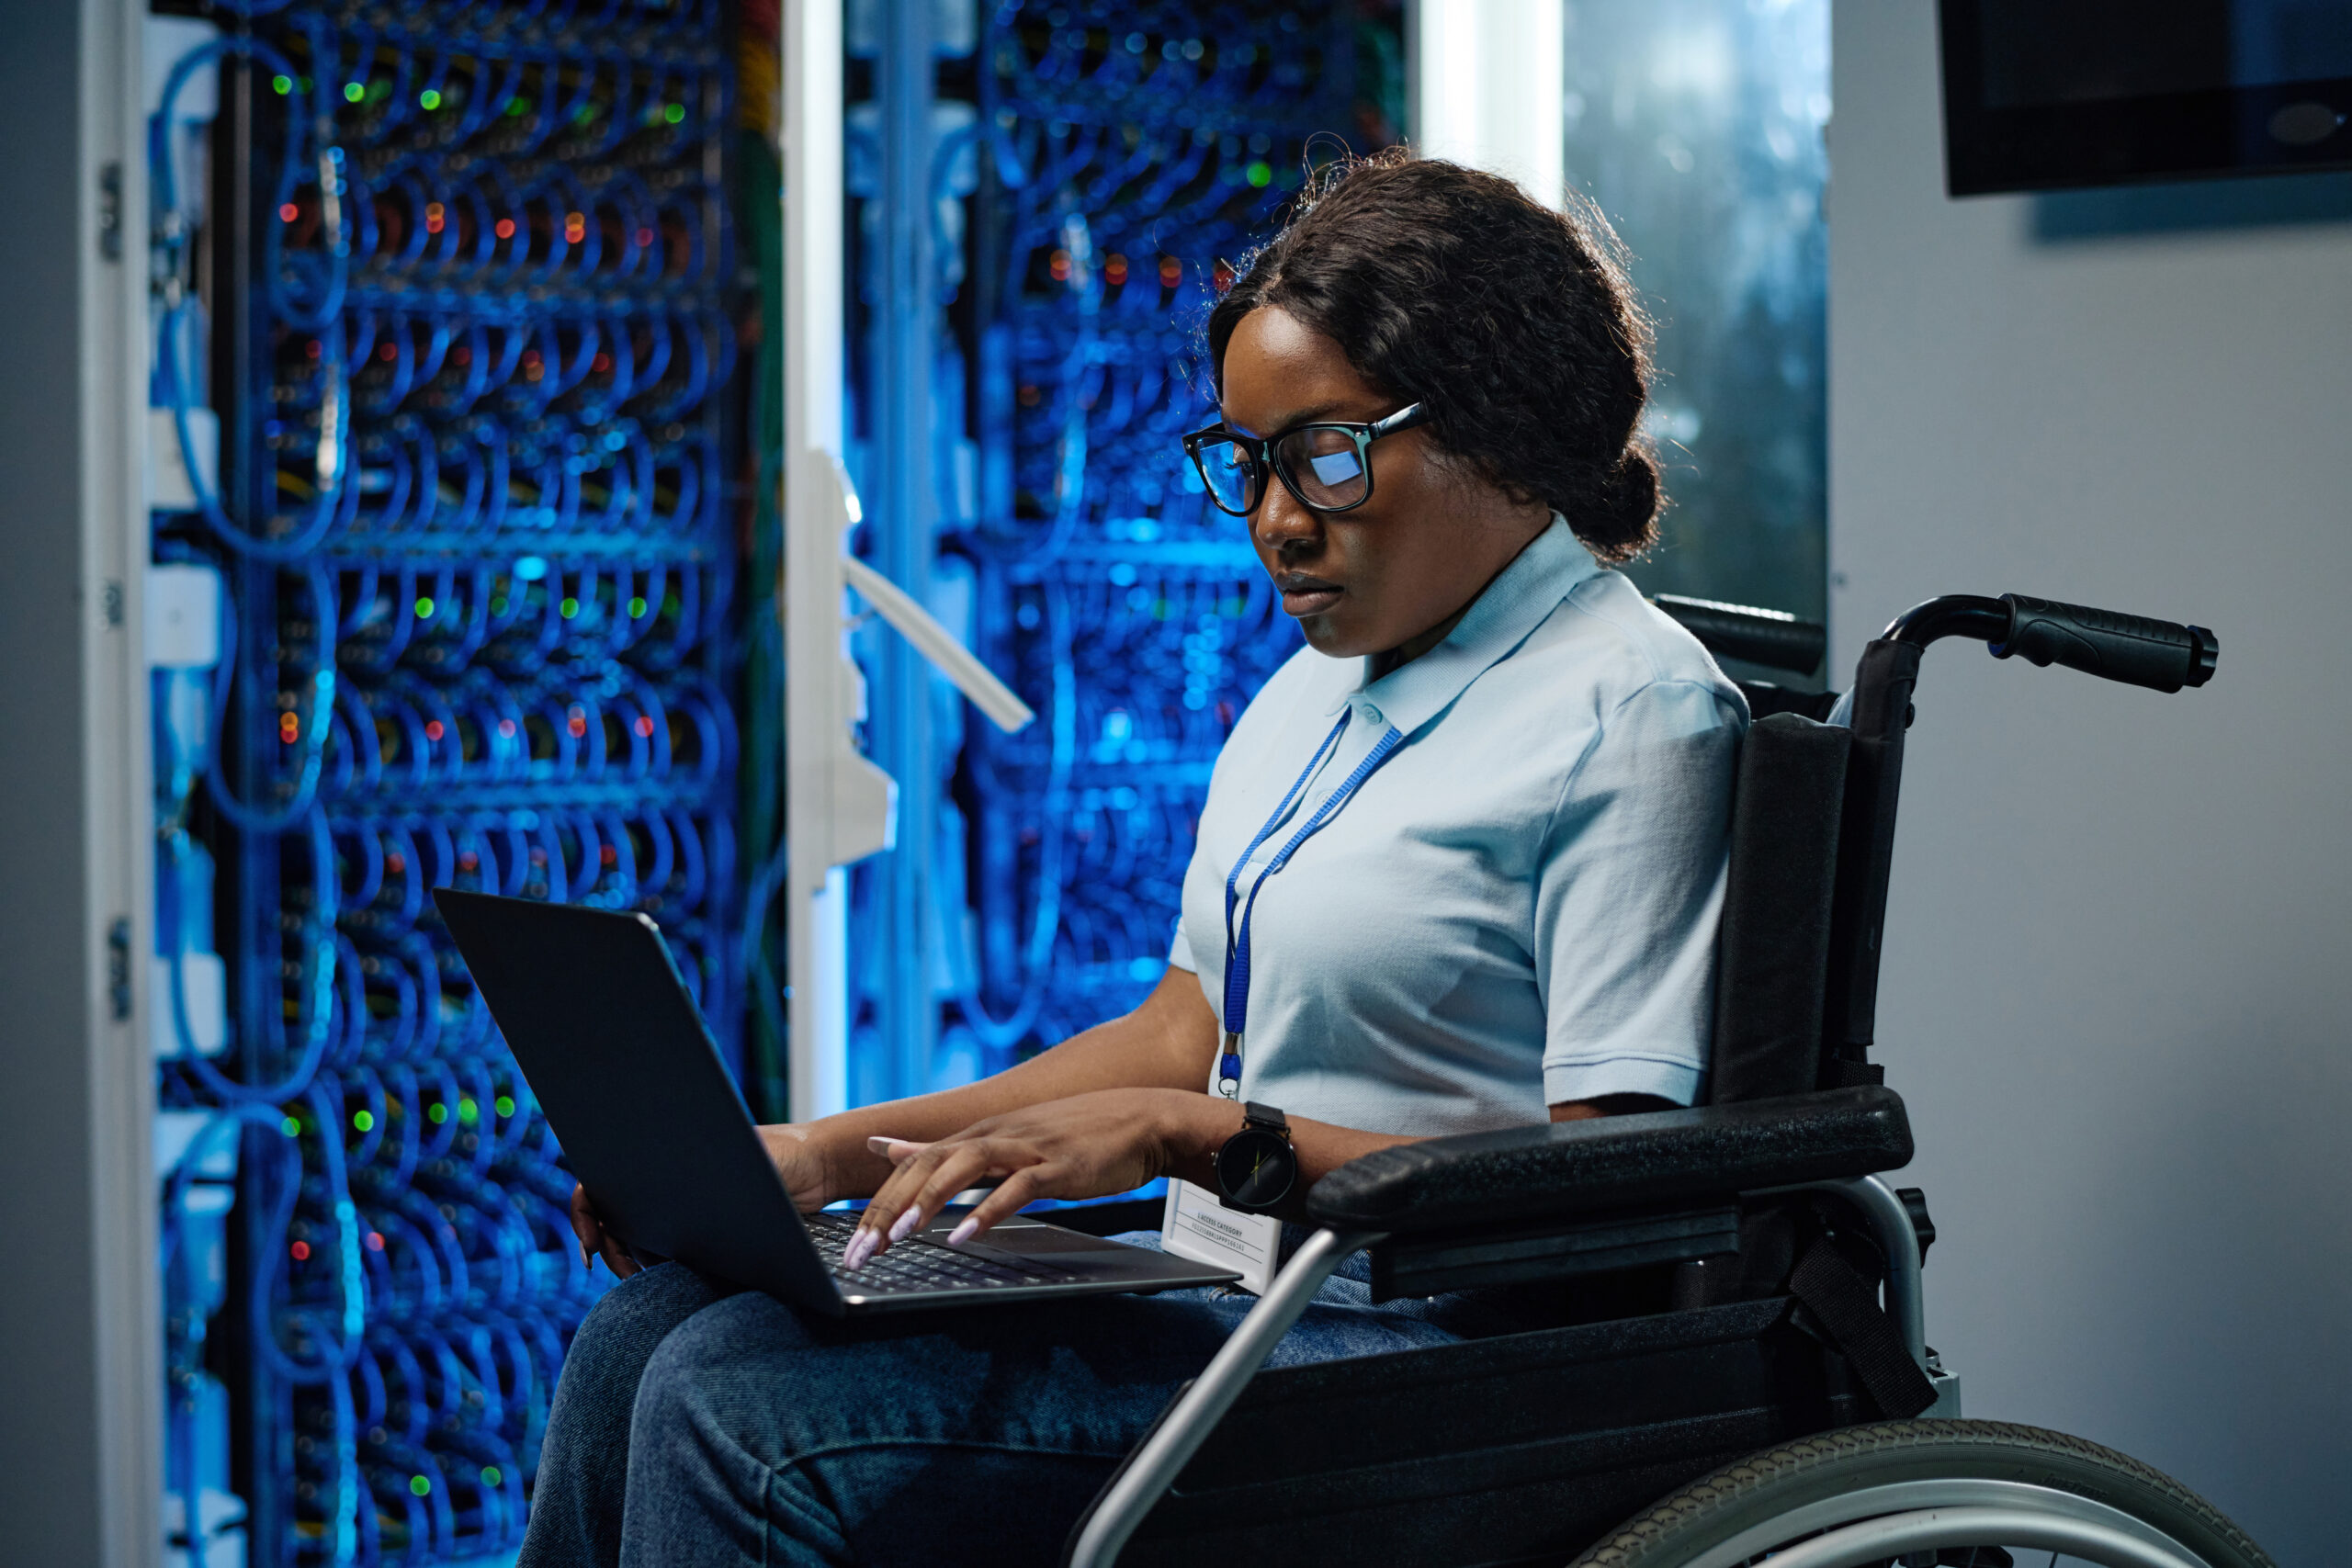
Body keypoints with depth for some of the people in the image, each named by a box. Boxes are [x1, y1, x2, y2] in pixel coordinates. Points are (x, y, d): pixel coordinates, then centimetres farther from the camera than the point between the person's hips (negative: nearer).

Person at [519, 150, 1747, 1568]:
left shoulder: (1632, 713, -11)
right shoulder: (1323, 683, 18)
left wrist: (1190, 1133, -21)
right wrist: (839, 1151, 9)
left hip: (1409, 1345, -9)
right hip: (1226, 1286, 9)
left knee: (741, 1410, -22)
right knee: (656, 1327, -8)